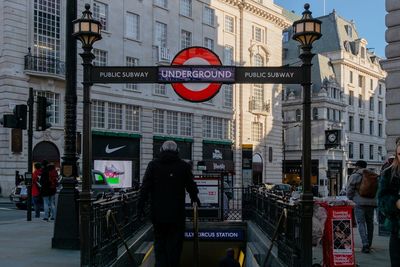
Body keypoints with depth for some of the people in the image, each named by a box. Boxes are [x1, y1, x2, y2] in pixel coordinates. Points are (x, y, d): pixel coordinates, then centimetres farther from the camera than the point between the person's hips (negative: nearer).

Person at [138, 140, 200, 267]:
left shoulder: (153, 165, 5)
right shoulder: (183, 166, 2)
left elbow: (145, 187, -1)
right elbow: (191, 185, 9)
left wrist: (141, 204, 1)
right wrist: (195, 198, 26)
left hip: (157, 212, 1)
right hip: (177, 213, -1)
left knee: (159, 242, 11)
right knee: (175, 242, 6)